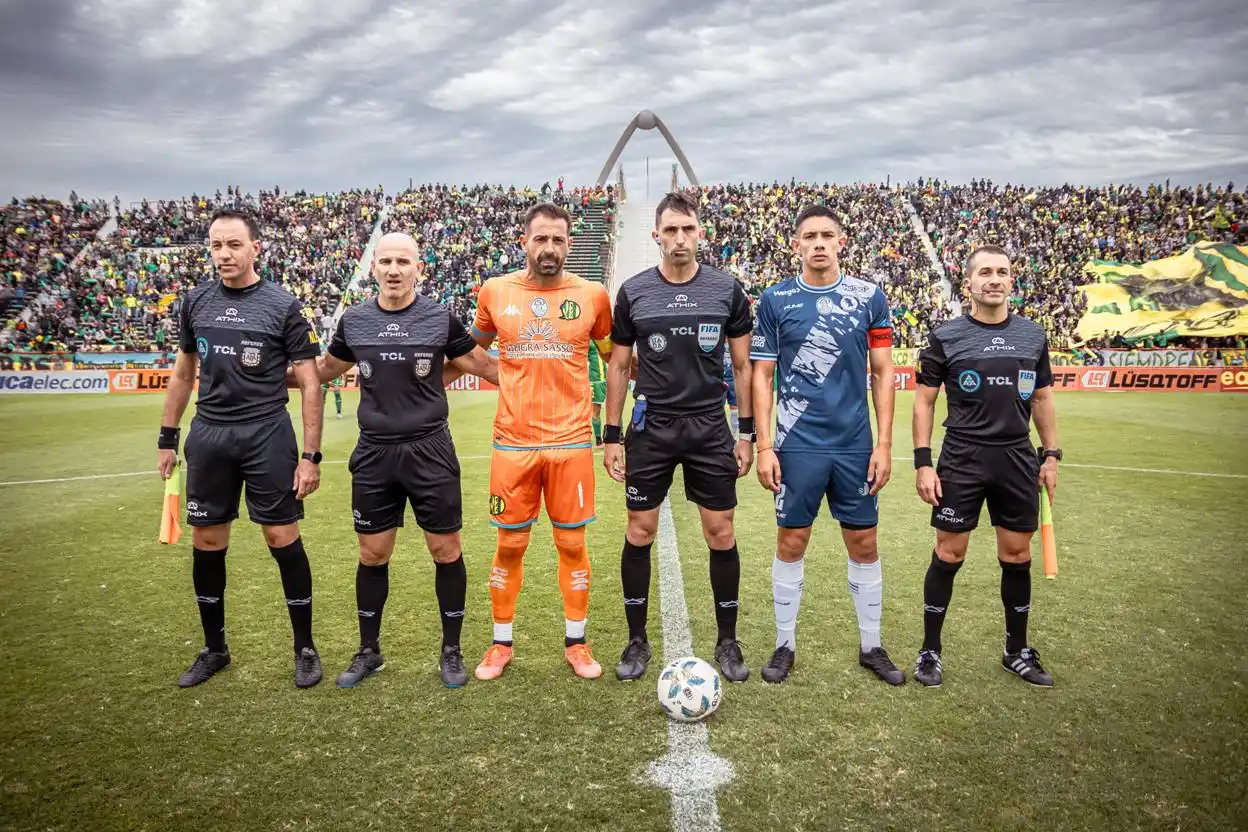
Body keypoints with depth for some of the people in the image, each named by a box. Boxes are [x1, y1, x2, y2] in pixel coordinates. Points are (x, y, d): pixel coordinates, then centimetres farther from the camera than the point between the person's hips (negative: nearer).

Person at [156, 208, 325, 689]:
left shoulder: (282, 306, -6)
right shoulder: (196, 302, 7)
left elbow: (309, 384, -6)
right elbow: (183, 374, 17)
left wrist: (311, 455, -10)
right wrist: (167, 438, 14)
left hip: (267, 435, -4)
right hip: (208, 434, 4)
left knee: (283, 538, 0)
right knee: (206, 543, 10)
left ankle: (305, 649, 16)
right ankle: (214, 649, 28)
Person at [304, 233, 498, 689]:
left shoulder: (441, 318, -5)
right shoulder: (353, 320, 2)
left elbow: (486, 368, 6)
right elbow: (325, 370, 19)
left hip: (430, 450, -2)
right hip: (374, 454, 2)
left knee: (446, 550, 4)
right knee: (372, 554, 11)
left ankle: (451, 651, 22)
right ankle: (369, 651, 30)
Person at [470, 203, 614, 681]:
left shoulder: (592, 295, -1)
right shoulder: (496, 292, 1)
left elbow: (616, 355, 15)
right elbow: (473, 349, 18)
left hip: (571, 443, 0)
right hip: (513, 443, 1)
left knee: (572, 544, 8)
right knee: (510, 546, 10)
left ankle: (576, 643, 25)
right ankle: (501, 645, 27)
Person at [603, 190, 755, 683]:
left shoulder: (727, 291, 0)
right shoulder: (633, 292, 0)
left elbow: (742, 366, 5)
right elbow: (618, 366, 5)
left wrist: (747, 432, 1)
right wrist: (611, 435, 1)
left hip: (711, 429, 0)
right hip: (650, 430, 0)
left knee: (721, 533, 4)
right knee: (639, 532, 5)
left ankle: (727, 641, 20)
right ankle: (637, 641, 21)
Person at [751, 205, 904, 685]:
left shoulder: (869, 297, 2)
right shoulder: (775, 300, 0)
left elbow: (882, 372, 4)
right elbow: (761, 375, 2)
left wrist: (884, 443, -1)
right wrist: (763, 446, -5)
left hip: (856, 445, 2)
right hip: (797, 445, -1)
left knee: (864, 544, 10)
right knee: (791, 543, 6)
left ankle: (871, 646, 26)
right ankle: (785, 644, 22)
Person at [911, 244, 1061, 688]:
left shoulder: (1033, 335, 7)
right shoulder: (946, 337, -3)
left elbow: (1042, 398, 14)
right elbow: (924, 400, -1)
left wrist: (1051, 455, 9)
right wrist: (923, 462, -8)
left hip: (1018, 460, 4)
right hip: (962, 460, -3)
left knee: (1017, 555, 10)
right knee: (949, 553, 1)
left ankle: (1018, 651, 27)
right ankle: (930, 651, 14)